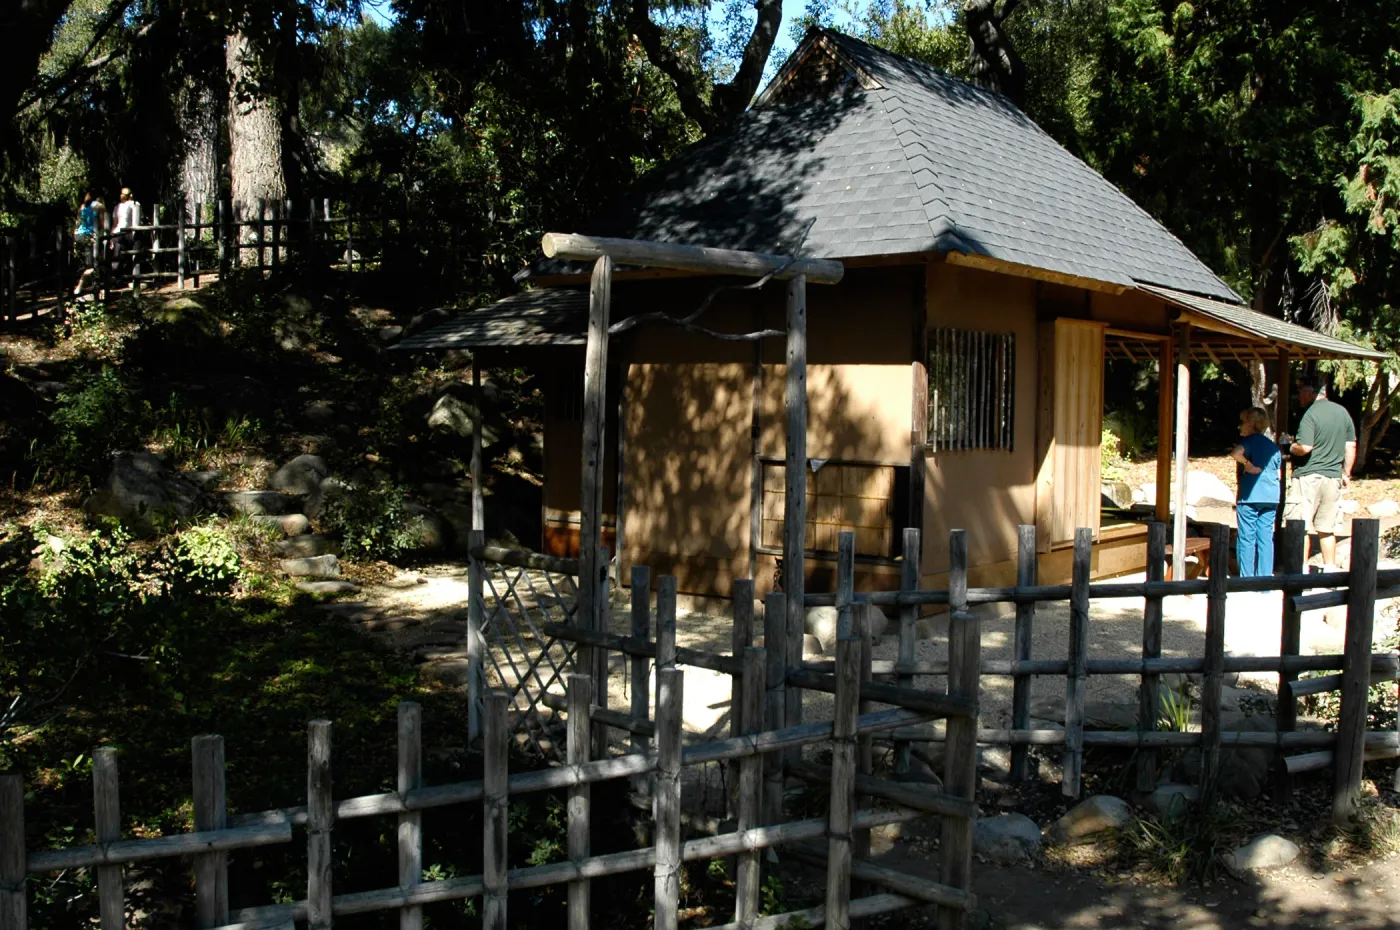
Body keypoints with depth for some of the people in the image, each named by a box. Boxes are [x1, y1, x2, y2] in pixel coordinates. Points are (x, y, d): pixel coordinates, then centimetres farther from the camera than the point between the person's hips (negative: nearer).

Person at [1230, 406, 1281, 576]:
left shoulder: (1250, 441, -4)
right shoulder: (1274, 446, 16)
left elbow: (1235, 452, -27)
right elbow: (1277, 469, 20)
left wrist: (1248, 464, -12)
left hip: (1250, 496, -6)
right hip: (1271, 497, 6)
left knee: (1246, 538, -1)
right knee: (1266, 538, 6)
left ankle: (1246, 579, -1)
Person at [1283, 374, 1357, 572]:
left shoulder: (1311, 414, -13)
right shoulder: (1342, 412, 9)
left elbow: (1305, 448, -22)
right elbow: (1351, 446, 13)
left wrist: (1290, 447, -1)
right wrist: (1346, 473, 21)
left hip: (1308, 476, -7)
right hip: (1333, 477, 7)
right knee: (1327, 528, 13)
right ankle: (1330, 569, 17)